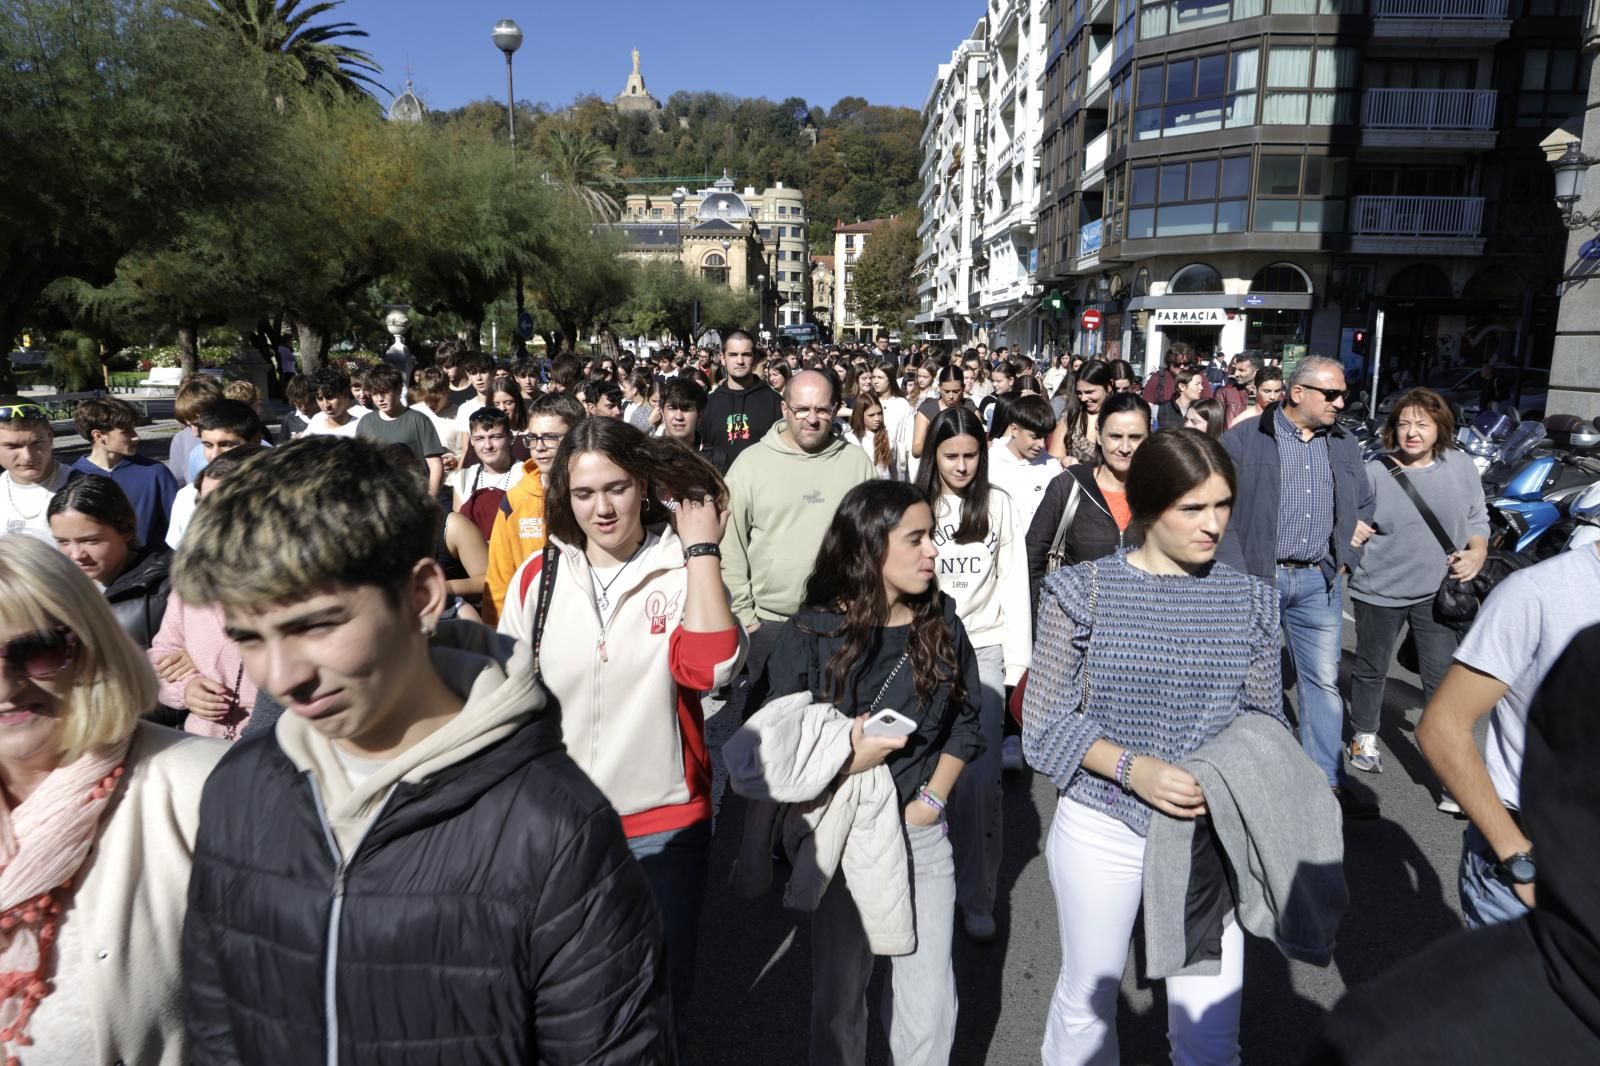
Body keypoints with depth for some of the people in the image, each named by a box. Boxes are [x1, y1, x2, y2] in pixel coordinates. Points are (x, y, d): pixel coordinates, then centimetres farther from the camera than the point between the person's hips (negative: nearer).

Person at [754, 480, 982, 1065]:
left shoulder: (940, 622, -2)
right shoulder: (810, 633, -12)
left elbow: (965, 719, 7)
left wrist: (933, 797, -3)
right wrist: (845, 761, -23)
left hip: (922, 834, 2)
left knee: (930, 1002, 7)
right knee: (840, 992, 15)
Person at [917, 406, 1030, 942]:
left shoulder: (998, 504, 4)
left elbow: (1013, 582, 6)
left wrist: (1017, 657, 3)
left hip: (983, 649, 1)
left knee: (980, 778, -4)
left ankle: (977, 897, 9)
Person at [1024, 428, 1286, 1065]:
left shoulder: (1250, 600, -1)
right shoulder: (1082, 591, -10)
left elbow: (1263, 719, 7)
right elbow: (1045, 726, -8)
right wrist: (1132, 767, -23)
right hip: (1101, 827, -1)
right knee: (1087, 1000, 18)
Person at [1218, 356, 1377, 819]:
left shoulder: (1344, 445, 10)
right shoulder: (1245, 439, -7)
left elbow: (1364, 505, 23)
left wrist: (1346, 559, 10)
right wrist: (1237, 573, -13)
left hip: (1318, 580, 5)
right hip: (1256, 577, -4)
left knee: (1324, 680, 8)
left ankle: (1329, 781, 18)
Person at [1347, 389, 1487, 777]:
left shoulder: (1461, 466, -1)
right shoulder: (1375, 472, -9)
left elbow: (1477, 518, 10)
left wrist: (1477, 552, -8)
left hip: (1439, 592, 1)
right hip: (1379, 590, -1)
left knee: (1443, 679, 1)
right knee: (1371, 671, 15)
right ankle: (1364, 738, 36)